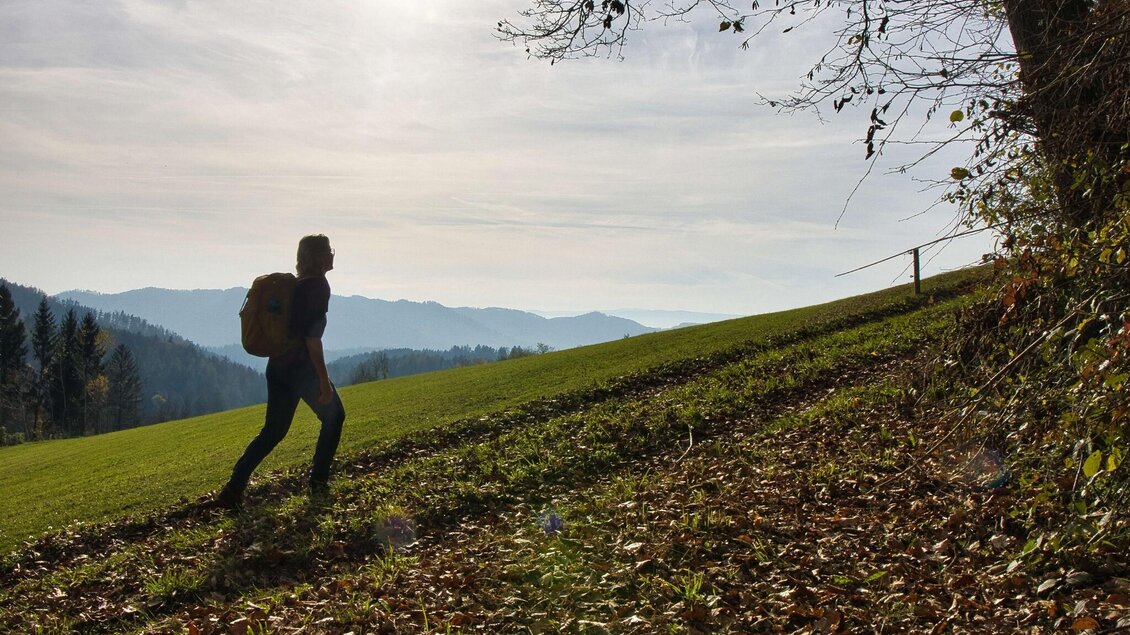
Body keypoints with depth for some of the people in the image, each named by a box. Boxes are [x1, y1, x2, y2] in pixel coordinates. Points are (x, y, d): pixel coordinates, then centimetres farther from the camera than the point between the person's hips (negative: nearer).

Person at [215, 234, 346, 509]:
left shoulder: (295, 285, 15)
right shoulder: (318, 286, -13)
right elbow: (312, 337, -20)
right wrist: (323, 380, -18)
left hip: (277, 366, 8)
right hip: (303, 367, -8)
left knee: (273, 430, 12)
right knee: (333, 417, 14)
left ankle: (233, 489, 3)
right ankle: (318, 482, 15)